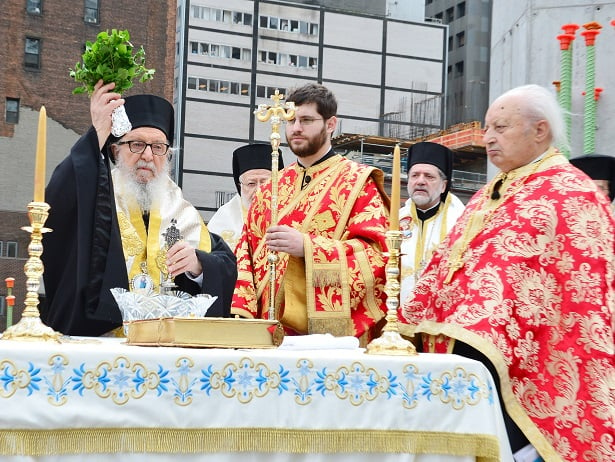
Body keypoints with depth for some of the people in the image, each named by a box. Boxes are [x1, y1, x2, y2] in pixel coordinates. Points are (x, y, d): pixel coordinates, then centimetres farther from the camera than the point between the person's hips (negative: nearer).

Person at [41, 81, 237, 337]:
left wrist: (198, 265, -10)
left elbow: (228, 266, 10)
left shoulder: (183, 213, 15)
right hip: (93, 339, -4)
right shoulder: (92, 199, 5)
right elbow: (56, 205, -17)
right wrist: (97, 135, -16)